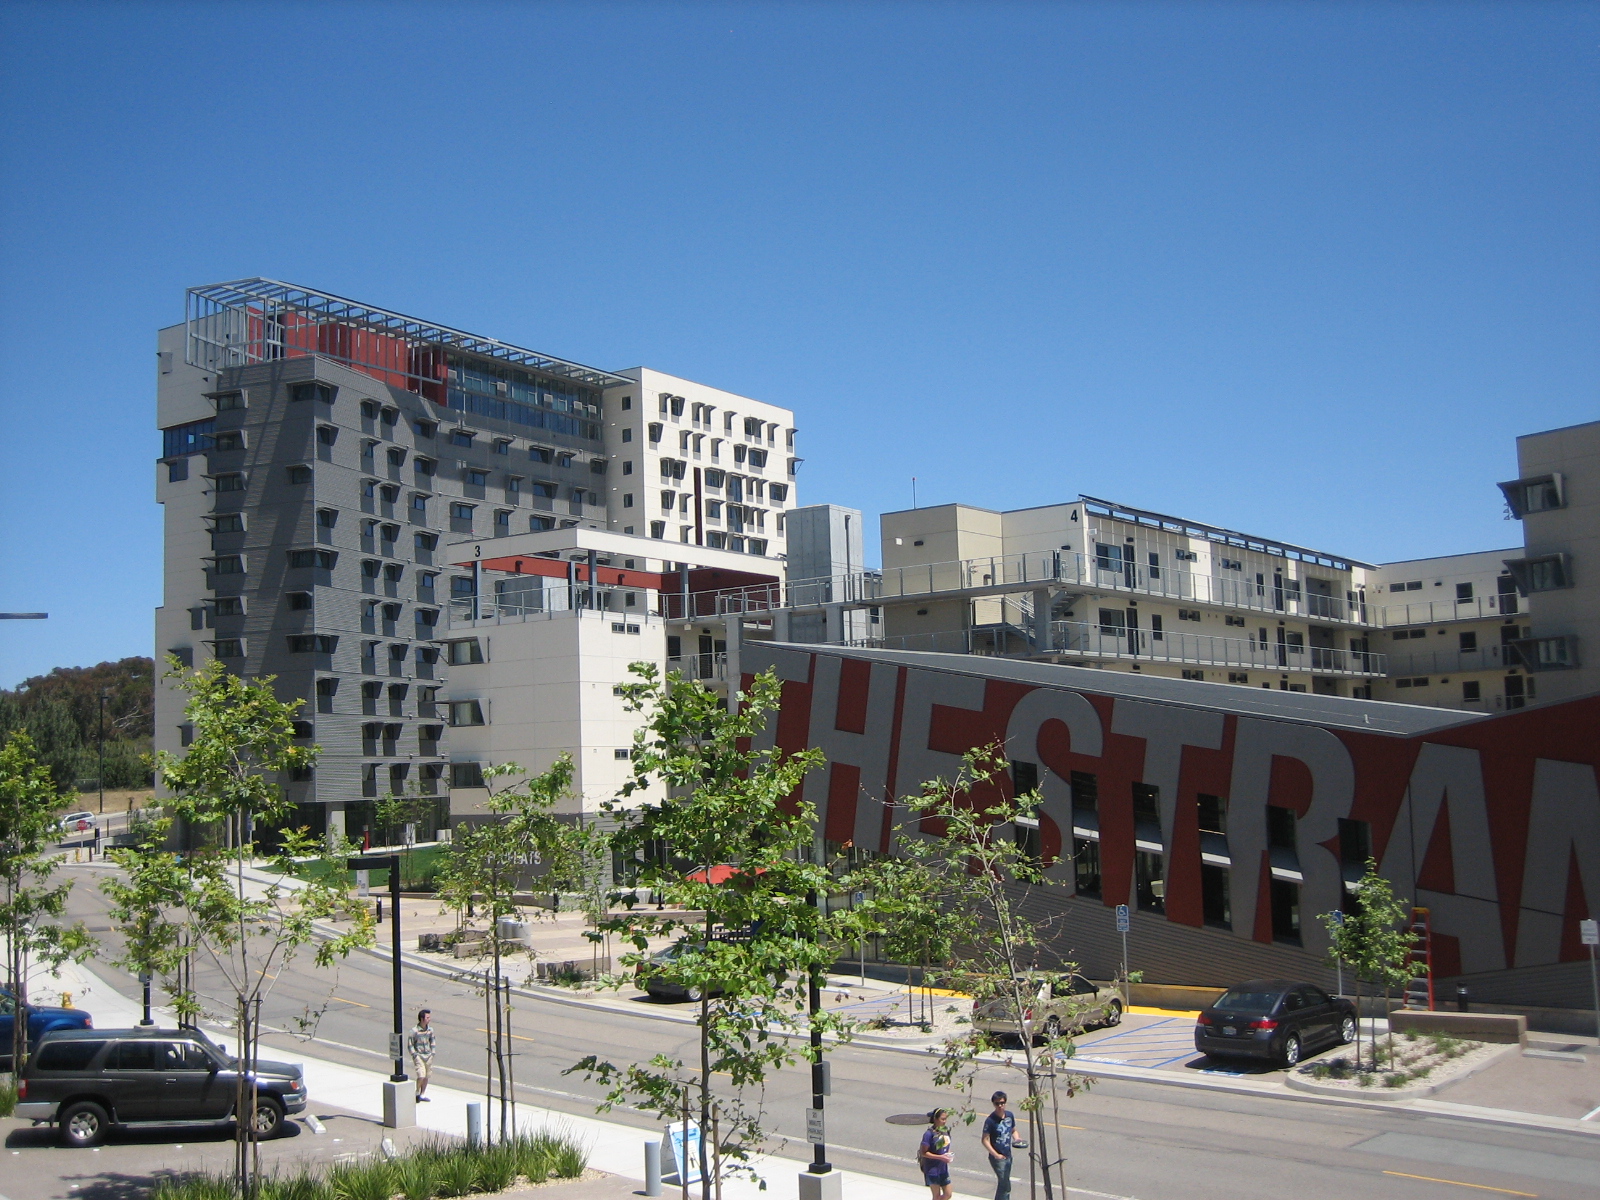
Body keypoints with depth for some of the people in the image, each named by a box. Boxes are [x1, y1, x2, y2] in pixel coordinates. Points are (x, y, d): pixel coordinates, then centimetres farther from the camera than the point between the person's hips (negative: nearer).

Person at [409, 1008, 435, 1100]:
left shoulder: (430, 1030, 3)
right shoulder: (414, 1031, -13)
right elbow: (410, 1045, -7)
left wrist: (432, 1053, 8)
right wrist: (415, 1055, -12)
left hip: (428, 1056, 5)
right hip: (419, 1056, -5)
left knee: (426, 1077, 9)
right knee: (421, 1076, -14)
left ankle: (422, 1095, 23)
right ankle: (417, 1093, 8)